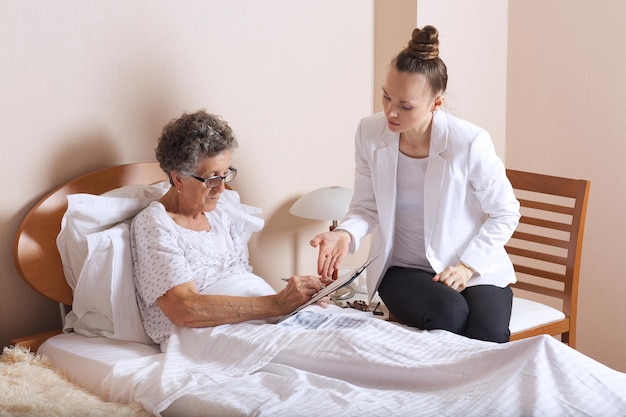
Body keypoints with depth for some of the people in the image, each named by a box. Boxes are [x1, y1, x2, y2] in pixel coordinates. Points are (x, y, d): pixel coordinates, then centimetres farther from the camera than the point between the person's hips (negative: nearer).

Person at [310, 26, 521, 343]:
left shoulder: (470, 143, -17)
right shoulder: (370, 134, -9)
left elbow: (505, 213, -4)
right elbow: (366, 207, 2)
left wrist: (469, 265, -13)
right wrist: (345, 234, -20)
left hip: (474, 270, -1)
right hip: (404, 269, 1)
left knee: (486, 336, -30)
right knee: (448, 314, -32)